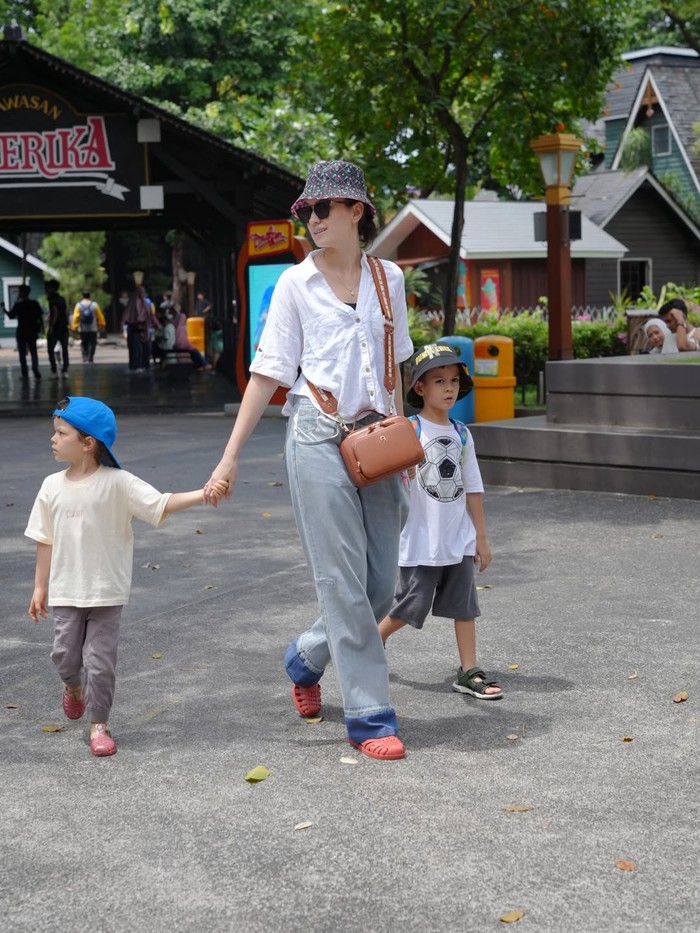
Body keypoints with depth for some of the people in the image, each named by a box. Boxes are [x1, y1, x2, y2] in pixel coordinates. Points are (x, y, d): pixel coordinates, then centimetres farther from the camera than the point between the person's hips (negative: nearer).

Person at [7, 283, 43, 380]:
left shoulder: (18, 305, -11)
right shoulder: (34, 303, -1)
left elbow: (11, 316, -5)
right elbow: (40, 317, -2)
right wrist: (41, 327, 8)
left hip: (21, 332, -3)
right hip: (32, 332, 3)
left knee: (22, 353, 5)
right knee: (33, 352, 12)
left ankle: (25, 373, 0)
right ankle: (35, 370, -8)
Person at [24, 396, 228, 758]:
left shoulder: (117, 483, -10)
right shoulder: (53, 486, 1)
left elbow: (162, 504, -16)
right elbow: (46, 541, 7)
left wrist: (202, 494, -31)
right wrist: (40, 587, 9)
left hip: (106, 592, -3)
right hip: (65, 591, 3)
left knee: (100, 659, -1)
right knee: (65, 654, 8)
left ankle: (99, 724, 13)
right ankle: (73, 687, 42)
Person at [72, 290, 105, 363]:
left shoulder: (78, 305, -5)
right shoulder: (94, 305, -6)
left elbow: (75, 317, -9)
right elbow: (100, 316, -1)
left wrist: (74, 327, -3)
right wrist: (102, 325, 12)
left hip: (82, 329, 1)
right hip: (93, 329, -1)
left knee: (84, 344, 13)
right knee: (92, 344, 5)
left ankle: (85, 358, 7)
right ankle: (90, 359, -2)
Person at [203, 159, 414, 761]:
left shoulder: (387, 279, 9)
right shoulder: (296, 284, -1)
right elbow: (268, 373, -2)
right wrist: (231, 456, -7)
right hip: (320, 439, -4)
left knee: (382, 581, 7)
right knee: (344, 581, -4)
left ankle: (306, 659, 33)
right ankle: (369, 716, 4)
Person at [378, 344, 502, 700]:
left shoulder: (461, 434, 7)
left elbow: (472, 489, 11)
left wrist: (481, 537, 12)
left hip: (459, 540, 5)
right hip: (420, 541, -5)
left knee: (465, 604, 6)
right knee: (410, 607, 3)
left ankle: (468, 672, 13)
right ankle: (372, 642, 29)